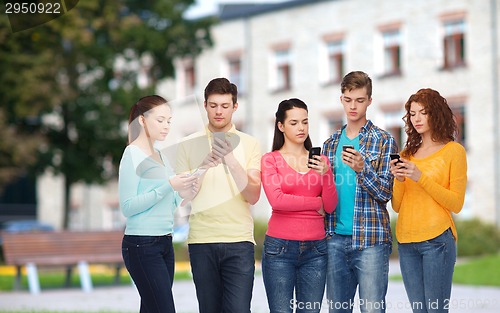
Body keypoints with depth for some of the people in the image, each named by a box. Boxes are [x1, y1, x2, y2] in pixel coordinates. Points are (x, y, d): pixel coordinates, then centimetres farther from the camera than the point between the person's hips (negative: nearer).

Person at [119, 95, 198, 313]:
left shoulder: (160, 156, 15)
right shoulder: (133, 155, -8)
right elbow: (128, 206, -16)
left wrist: (182, 194, -1)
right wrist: (168, 187, -20)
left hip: (164, 244, 8)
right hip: (142, 245, -8)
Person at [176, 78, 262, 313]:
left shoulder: (249, 144, 6)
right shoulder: (189, 145, 8)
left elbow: (253, 196, -4)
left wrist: (231, 160, -18)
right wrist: (203, 167, -15)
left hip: (239, 241, -1)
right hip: (201, 242, 1)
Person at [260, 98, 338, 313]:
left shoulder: (320, 160, 11)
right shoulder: (270, 160, 2)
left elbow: (330, 207, 4)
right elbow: (276, 200, -12)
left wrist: (325, 175, -12)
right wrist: (316, 202, -3)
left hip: (315, 248, 3)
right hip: (280, 247, -3)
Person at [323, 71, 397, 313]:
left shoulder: (383, 141, 0)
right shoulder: (331, 144, 15)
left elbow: (386, 193, -7)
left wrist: (362, 169, -21)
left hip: (370, 239, -5)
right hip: (335, 238, 5)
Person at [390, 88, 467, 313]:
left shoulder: (453, 150, 1)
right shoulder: (408, 153, 15)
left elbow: (456, 204, -6)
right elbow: (397, 206, 13)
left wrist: (421, 178, -14)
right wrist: (399, 179, -6)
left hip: (436, 239, -5)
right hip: (406, 241, 5)